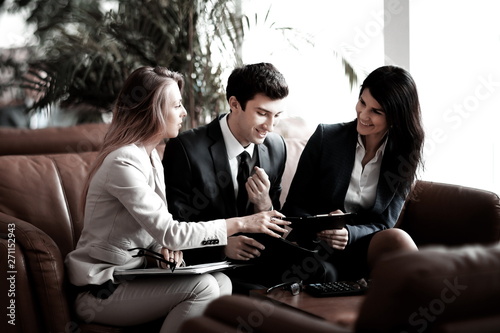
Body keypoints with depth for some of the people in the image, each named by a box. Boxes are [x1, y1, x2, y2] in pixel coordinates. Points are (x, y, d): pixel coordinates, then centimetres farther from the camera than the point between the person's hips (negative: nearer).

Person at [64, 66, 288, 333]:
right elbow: (169, 233, -23)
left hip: (134, 273, 8)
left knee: (221, 282, -11)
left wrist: (167, 246, -10)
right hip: (102, 291, -8)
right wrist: (240, 223, -20)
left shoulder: (150, 154, 9)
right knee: (202, 287, -23)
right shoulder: (123, 163, -21)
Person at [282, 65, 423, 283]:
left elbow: (384, 225, 0)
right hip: (316, 247, -1)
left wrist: (349, 233, -23)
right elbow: (293, 207, 0)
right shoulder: (326, 137, -2)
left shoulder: (404, 159, 3)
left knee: (398, 239, -34)